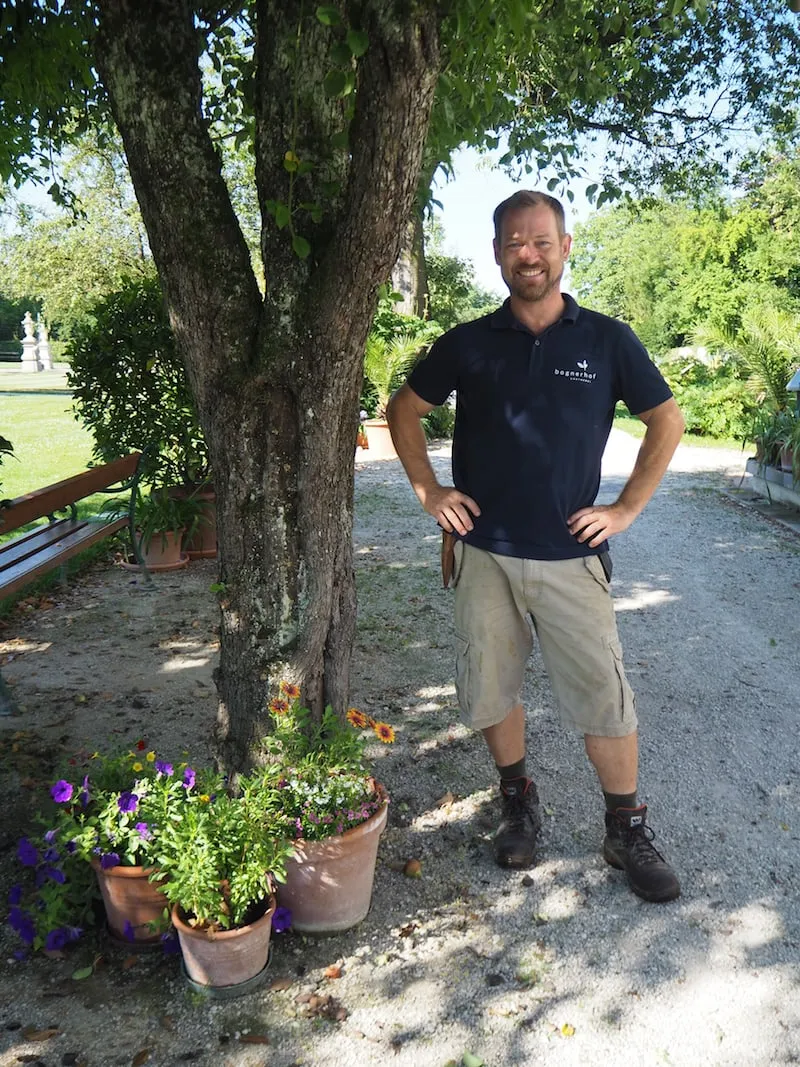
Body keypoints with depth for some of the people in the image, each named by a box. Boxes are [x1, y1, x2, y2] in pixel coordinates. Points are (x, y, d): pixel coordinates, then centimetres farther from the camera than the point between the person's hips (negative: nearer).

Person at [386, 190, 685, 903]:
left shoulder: (607, 341, -1)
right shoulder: (467, 345, 2)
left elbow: (667, 421, 9)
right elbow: (404, 410, 13)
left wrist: (628, 507, 2)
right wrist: (429, 491, 4)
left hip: (571, 555, -1)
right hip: (484, 553, 2)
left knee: (605, 697, 2)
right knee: (491, 689, 11)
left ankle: (628, 832, 23)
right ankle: (518, 803, 34)